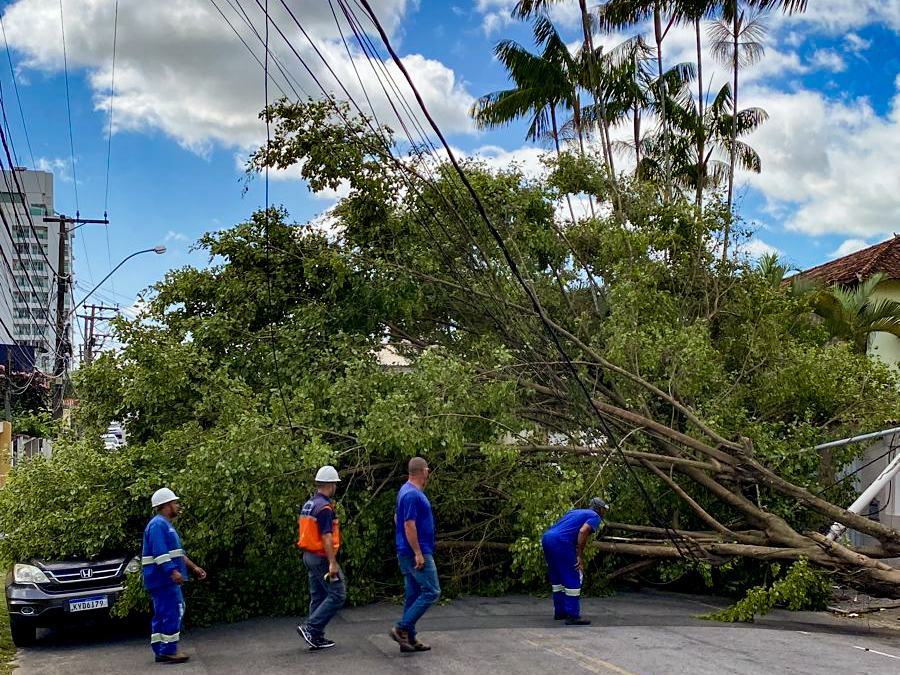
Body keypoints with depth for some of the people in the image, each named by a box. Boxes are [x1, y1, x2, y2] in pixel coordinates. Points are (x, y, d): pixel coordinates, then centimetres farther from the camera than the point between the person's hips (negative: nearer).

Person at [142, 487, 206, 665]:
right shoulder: (157, 525, -14)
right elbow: (160, 553, -23)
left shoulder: (166, 525, 21)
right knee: (172, 613, -10)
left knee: (162, 614, 12)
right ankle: (169, 651, -9)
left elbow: (178, 552, 27)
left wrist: (193, 567, 25)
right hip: (163, 578, -11)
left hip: (167, 579, 11)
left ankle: (160, 651, 15)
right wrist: (173, 571, -30)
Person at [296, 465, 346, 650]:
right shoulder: (325, 507, -18)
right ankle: (311, 627, -8)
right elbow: (326, 537, -22)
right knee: (337, 595, -4)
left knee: (318, 596, 12)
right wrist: (332, 563, -22)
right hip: (322, 557, -10)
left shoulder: (308, 504, 11)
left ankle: (317, 637, 13)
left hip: (309, 555, 10)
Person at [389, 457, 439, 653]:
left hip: (406, 553, 10)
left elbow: (397, 517, 26)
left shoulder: (406, 491, 14)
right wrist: (418, 553, -22)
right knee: (431, 592, -7)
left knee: (413, 595, 11)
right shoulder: (413, 495, -18)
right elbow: (409, 525, -22)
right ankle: (402, 628, -9)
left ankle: (409, 639, 12)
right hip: (417, 553, -10)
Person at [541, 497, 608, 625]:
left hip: (546, 538, 8)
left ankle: (560, 611, 27)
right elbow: (583, 531, -12)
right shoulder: (595, 517, 7)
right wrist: (580, 556, -7)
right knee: (573, 578, -1)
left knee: (557, 578, 20)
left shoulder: (576, 512, 30)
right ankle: (573, 616, -1)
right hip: (561, 542, -8)